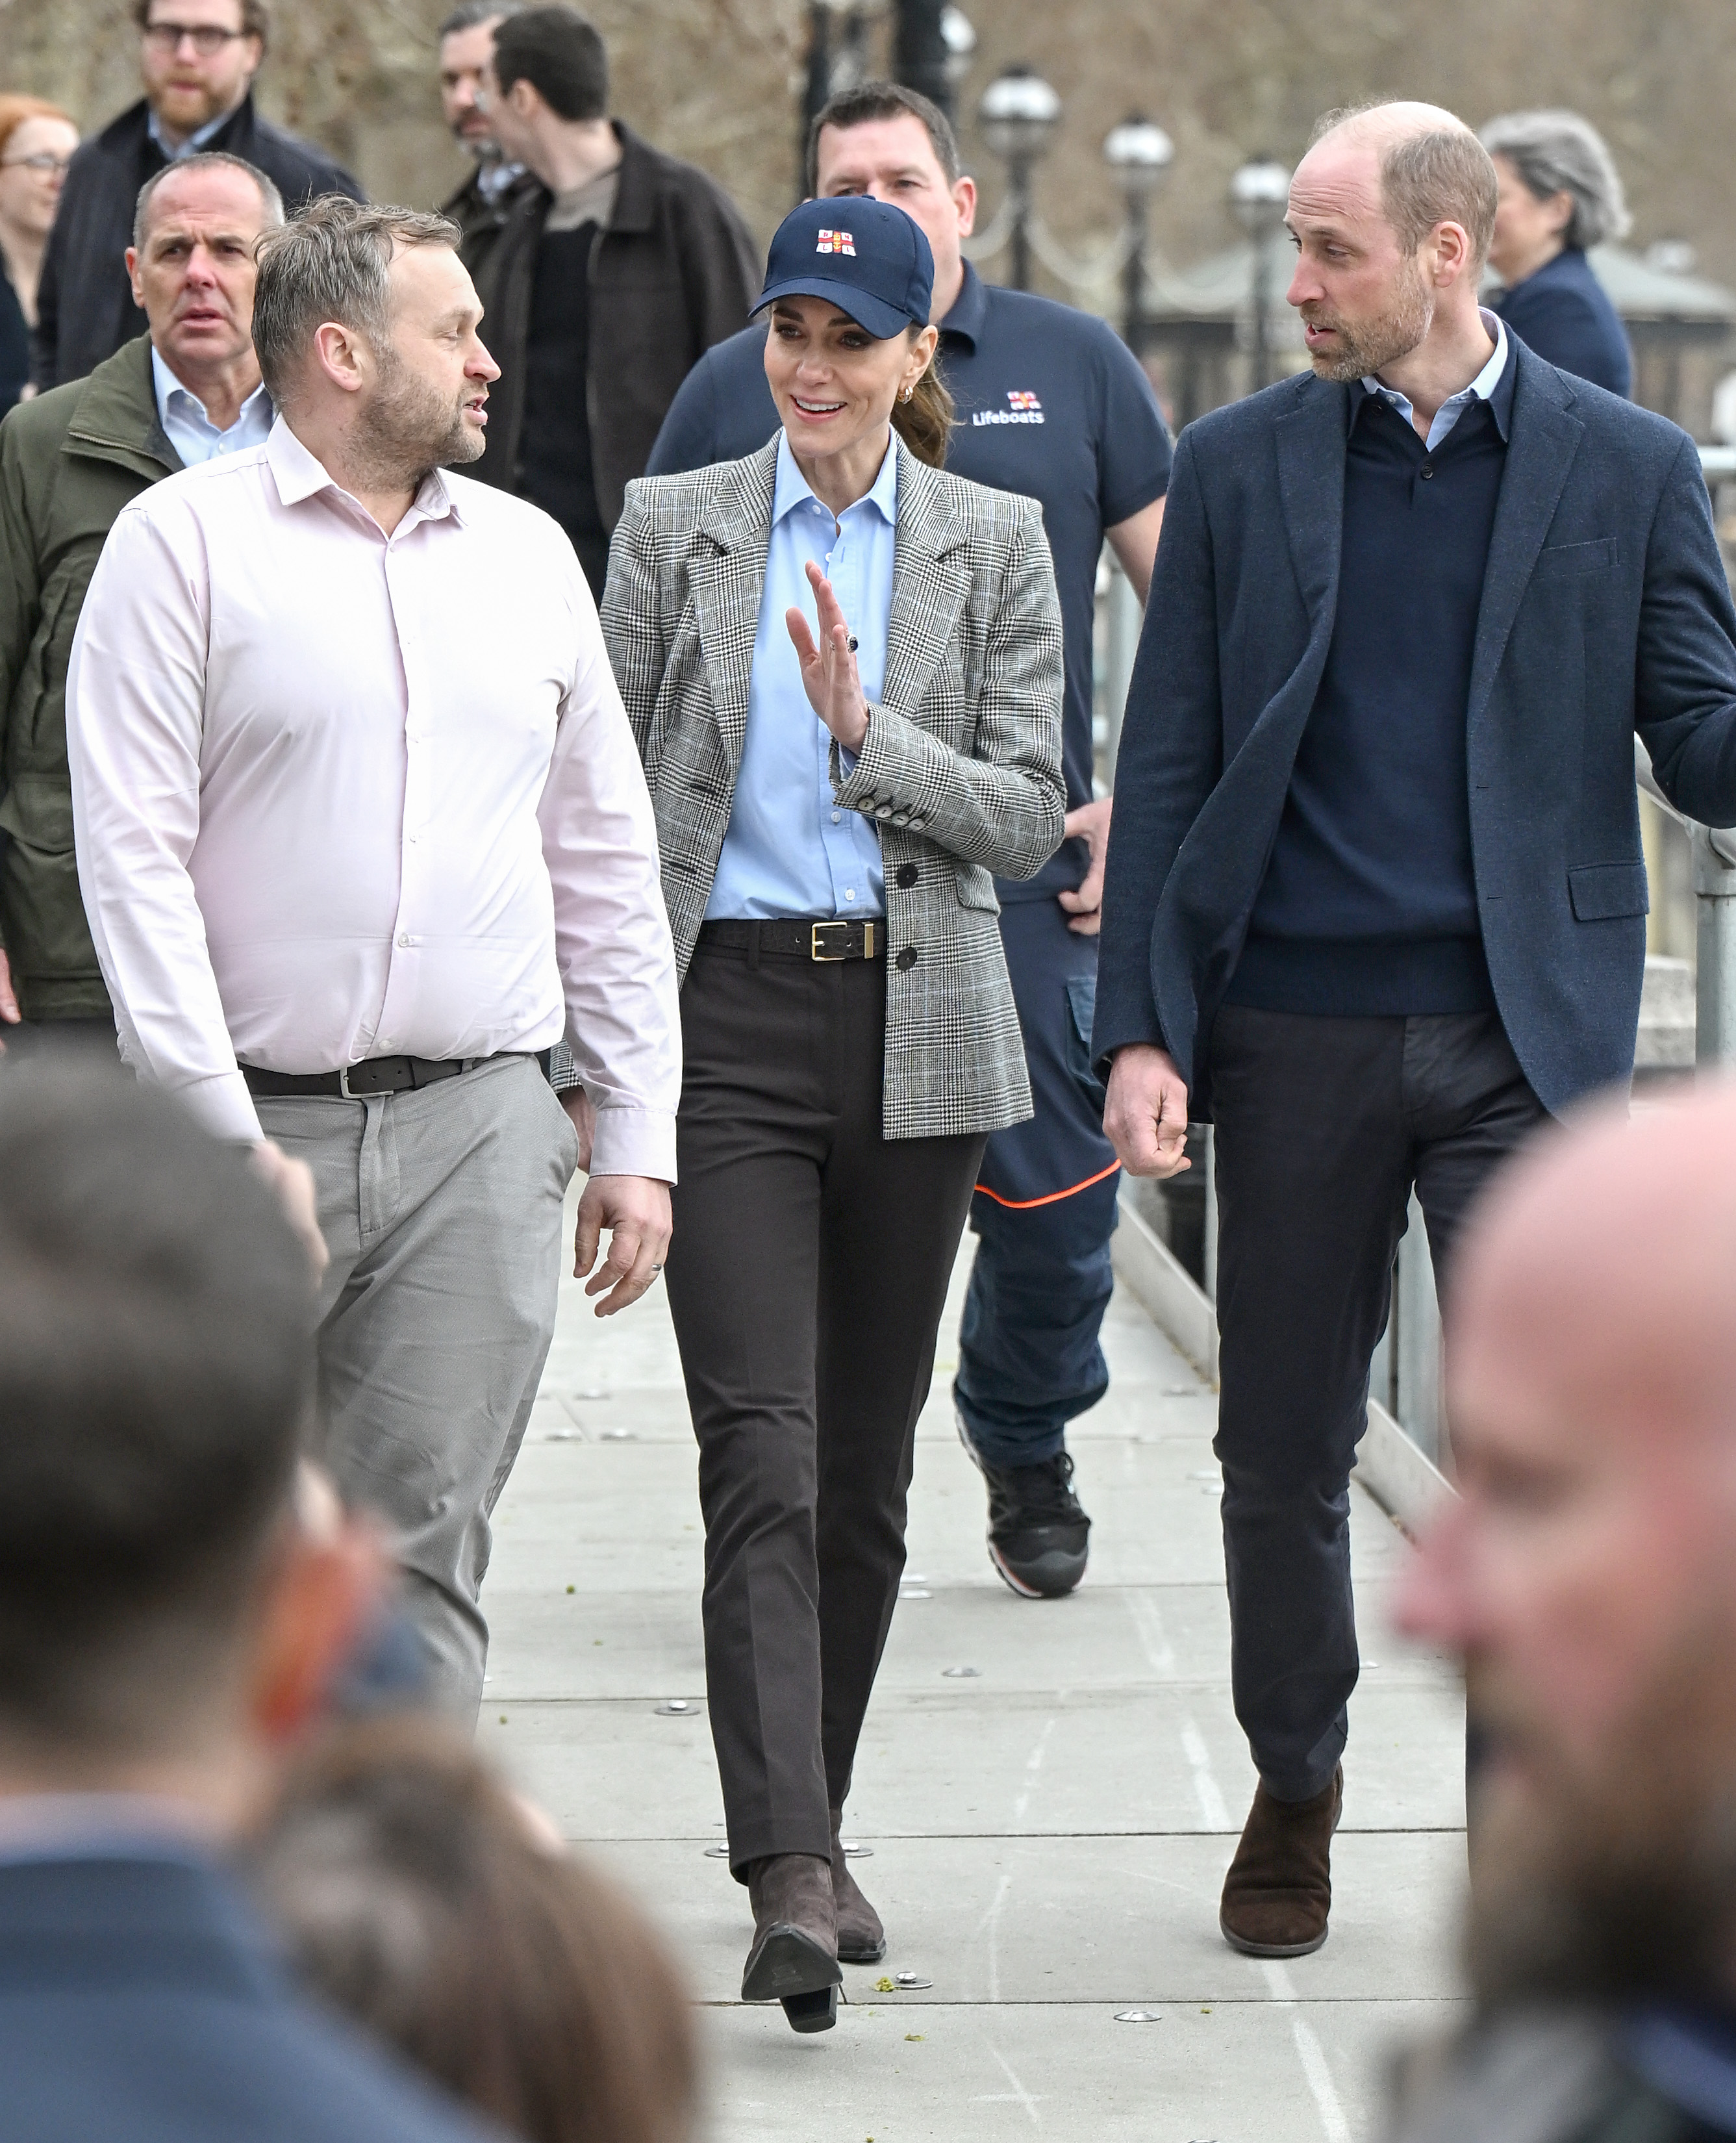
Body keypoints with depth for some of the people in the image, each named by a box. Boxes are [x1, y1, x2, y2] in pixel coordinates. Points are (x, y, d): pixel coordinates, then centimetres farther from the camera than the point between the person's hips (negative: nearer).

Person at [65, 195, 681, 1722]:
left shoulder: (526, 553, 14)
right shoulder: (184, 540, -1)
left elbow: (608, 861, 17)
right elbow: (132, 854, -7)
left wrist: (637, 1136, 11)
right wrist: (219, 1143, -14)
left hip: (481, 1134, 3)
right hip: (254, 1121, -3)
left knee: (425, 1551, 0)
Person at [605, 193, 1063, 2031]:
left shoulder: (996, 547, 5)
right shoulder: (674, 528, 5)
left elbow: (1027, 816, 0)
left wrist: (866, 729, -16)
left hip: (915, 1033, 2)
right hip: (726, 1019, -2)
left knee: (864, 1466, 9)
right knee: (763, 1455, -14)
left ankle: (810, 1832, 24)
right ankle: (793, 1879, -22)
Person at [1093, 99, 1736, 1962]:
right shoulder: (1238, 464, 6)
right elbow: (1167, 767, 6)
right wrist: (1139, 1028, -1)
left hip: (1520, 1035, -2)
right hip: (1293, 1034, 2)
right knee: (1285, 1452, 10)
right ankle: (1293, 1790, 30)